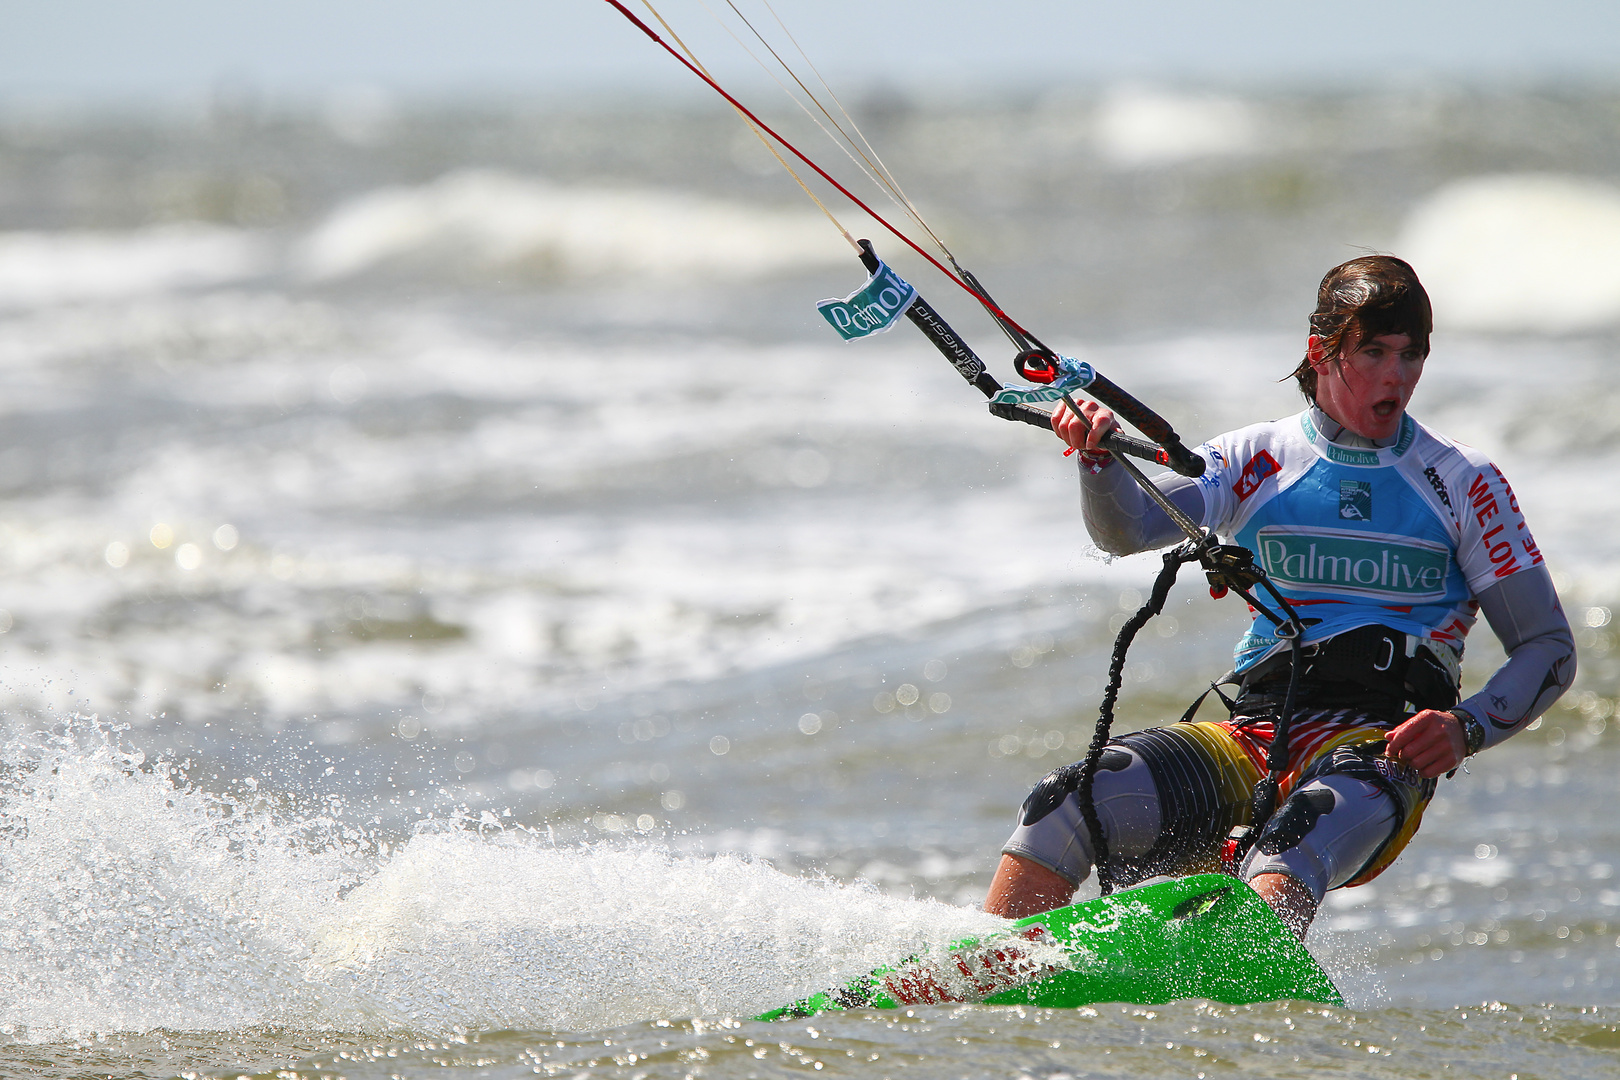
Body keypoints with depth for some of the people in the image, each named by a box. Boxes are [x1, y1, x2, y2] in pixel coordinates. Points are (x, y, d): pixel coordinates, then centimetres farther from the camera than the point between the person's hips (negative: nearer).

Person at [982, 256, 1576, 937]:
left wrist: (1467, 729, -11)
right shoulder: (1258, 461, 12)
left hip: (1378, 746, -3)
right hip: (1253, 736, 3)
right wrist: (1097, 454, -27)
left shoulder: (1463, 485, 7)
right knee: (1067, 803, -24)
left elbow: (1550, 648, 8)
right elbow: (1126, 529, -4)